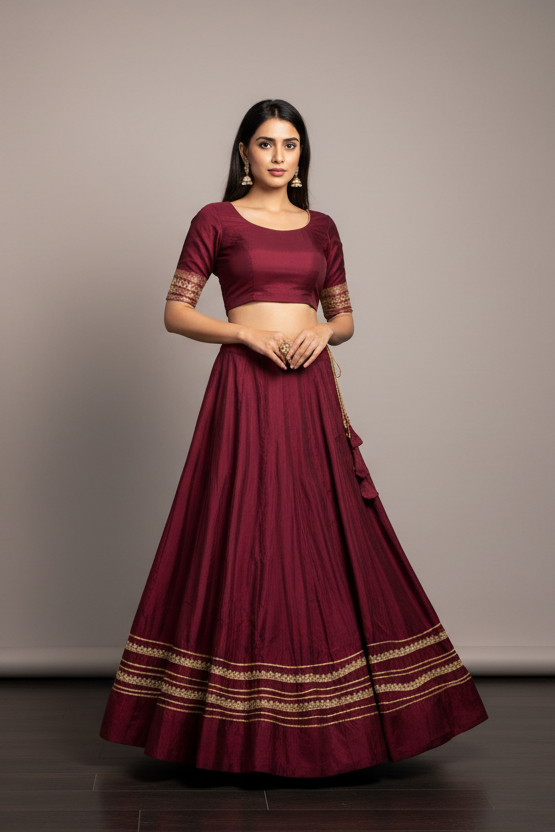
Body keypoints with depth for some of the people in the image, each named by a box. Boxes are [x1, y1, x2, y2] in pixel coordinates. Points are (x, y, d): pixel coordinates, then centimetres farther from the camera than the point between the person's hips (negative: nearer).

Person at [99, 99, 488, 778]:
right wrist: (246, 332, -12)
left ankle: (326, 717, 18)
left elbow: (345, 317, 19)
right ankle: (241, 719, 9)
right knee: (244, 538, -4)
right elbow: (175, 312, 2)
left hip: (311, 390, 4)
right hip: (245, 388, -4)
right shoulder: (216, 220, 4)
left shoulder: (321, 227, 15)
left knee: (326, 538, 5)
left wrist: (323, 332, -3)